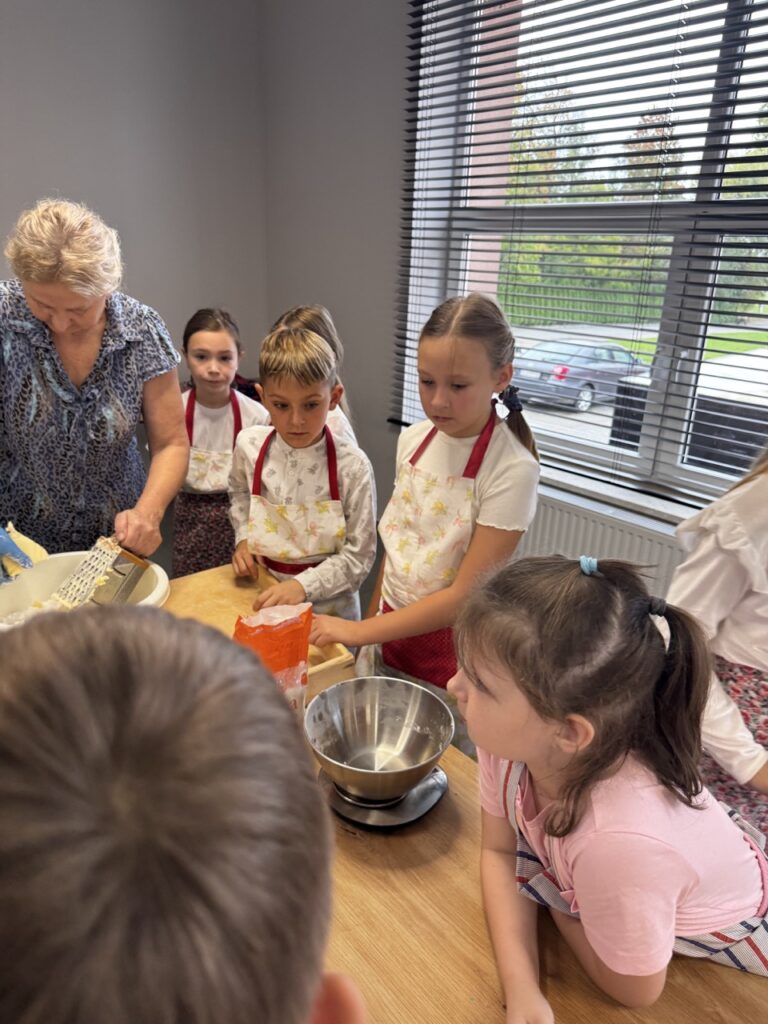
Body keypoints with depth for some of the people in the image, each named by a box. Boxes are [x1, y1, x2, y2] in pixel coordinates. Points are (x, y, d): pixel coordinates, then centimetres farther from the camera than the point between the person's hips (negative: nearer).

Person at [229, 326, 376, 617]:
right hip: (263, 595, 3)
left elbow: (359, 555, -16)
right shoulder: (249, 445, -10)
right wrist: (243, 537, 0)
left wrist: (303, 585, -23)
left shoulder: (352, 466, -21)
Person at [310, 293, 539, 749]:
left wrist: (359, 631, -20)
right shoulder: (413, 440, -4)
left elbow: (465, 595, -21)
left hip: (449, 654, -5)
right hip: (390, 631, 5)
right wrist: (370, 624, 9)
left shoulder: (511, 469, -22)